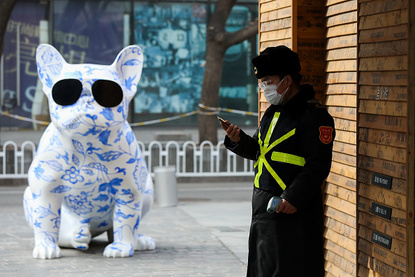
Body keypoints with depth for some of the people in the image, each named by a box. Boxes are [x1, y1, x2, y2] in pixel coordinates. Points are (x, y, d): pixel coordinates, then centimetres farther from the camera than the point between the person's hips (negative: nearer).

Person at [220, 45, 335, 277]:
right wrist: (239, 140, 3)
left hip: (294, 209, -9)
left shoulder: (313, 115, -13)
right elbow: (258, 150, 23)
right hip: (264, 205, 9)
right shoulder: (273, 112, 15)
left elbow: (318, 166, -18)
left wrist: (294, 197, -24)